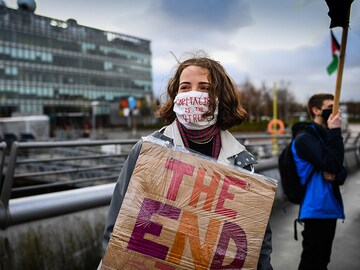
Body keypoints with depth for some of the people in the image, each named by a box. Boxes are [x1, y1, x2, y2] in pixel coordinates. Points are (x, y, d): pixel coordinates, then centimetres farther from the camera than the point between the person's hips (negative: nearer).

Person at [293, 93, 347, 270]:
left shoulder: (327, 138, 14)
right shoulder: (304, 139, -12)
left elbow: (342, 174, 12)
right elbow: (331, 164, -23)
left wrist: (335, 176, -11)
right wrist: (335, 132, -16)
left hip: (329, 208, 9)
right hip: (316, 209, -9)